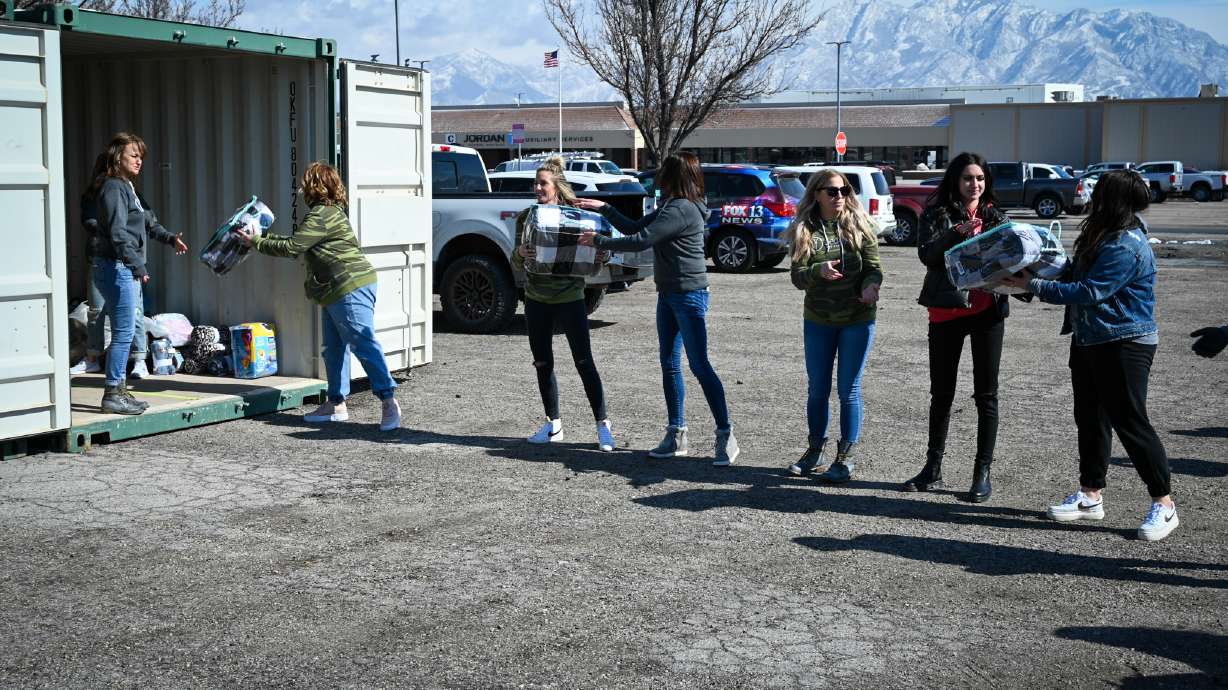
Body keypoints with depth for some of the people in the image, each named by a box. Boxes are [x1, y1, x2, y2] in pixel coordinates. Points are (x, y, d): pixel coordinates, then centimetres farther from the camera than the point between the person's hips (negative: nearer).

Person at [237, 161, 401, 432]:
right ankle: (336, 404, 19)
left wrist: (256, 242, -5)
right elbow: (298, 243, 24)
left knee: (364, 345, -13)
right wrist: (264, 237, 22)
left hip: (350, 289, -11)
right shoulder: (330, 212, 20)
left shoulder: (321, 216, -14)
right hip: (337, 292, 11)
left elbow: (292, 248, -17)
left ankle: (389, 401, -15)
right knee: (334, 349, 13)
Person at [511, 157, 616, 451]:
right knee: (542, 363, 9)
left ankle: (603, 425, 3)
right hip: (536, 299, 4)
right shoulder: (526, 217, 3)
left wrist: (601, 256, -22)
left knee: (584, 362, -4)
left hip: (570, 297, -4)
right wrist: (521, 253, -22)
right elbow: (516, 264, 0)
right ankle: (553, 424, 22)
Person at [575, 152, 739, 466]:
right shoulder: (670, 207, 14)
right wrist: (603, 208, 14)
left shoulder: (681, 210, -19)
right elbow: (634, 228, 20)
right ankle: (676, 435, 17)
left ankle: (726, 436, -4)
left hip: (689, 295, -10)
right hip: (668, 294, 10)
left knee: (700, 366, -9)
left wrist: (598, 241, -11)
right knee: (669, 365, 11)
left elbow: (640, 240, -22)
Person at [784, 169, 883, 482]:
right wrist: (819, 271, -30)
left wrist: (871, 286, -28)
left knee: (848, 389, 2)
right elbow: (797, 277, -9)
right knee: (817, 389, 12)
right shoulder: (804, 231, -2)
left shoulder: (859, 226, -4)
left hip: (857, 319, -2)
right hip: (817, 320, 2)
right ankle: (814, 449, 28)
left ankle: (845, 457, 12)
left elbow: (874, 267, -6)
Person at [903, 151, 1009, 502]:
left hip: (987, 310, 1)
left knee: (986, 394, 3)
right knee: (941, 393, 10)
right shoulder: (936, 214, 1)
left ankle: (983, 472, 10)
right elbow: (926, 254, -13)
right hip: (946, 311, -1)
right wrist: (956, 233, -26)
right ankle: (933, 467, 21)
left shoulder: (996, 216, 8)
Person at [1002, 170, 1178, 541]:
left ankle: (1164, 504, 3)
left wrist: (1033, 286, -22)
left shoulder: (1127, 247, -22)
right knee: (1090, 419, 14)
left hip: (1124, 344, -10)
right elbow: (1076, 272, 17)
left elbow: (1088, 292, -25)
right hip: (1089, 340, 10)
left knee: (1130, 422, -6)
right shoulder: (1102, 235, 9)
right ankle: (1090, 495, 25)